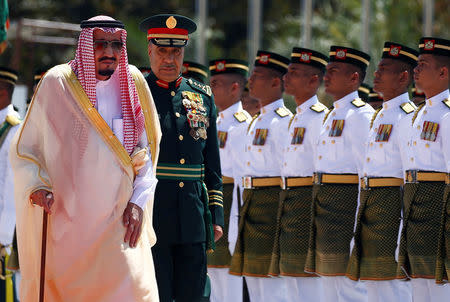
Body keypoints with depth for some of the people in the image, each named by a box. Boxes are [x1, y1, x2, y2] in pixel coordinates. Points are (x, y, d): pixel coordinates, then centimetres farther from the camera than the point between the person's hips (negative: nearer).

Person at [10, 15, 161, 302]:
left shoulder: (133, 83, 5)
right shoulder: (56, 84, -2)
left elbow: (147, 151, 11)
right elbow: (23, 149, 4)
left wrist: (138, 201, -1)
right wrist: (36, 185, -13)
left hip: (119, 221, 1)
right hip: (64, 221, -1)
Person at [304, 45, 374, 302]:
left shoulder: (359, 115, -11)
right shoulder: (334, 115, 19)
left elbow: (367, 169, -16)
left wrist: (360, 219, -20)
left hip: (345, 201, -10)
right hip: (324, 200, 10)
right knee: (329, 279, 12)